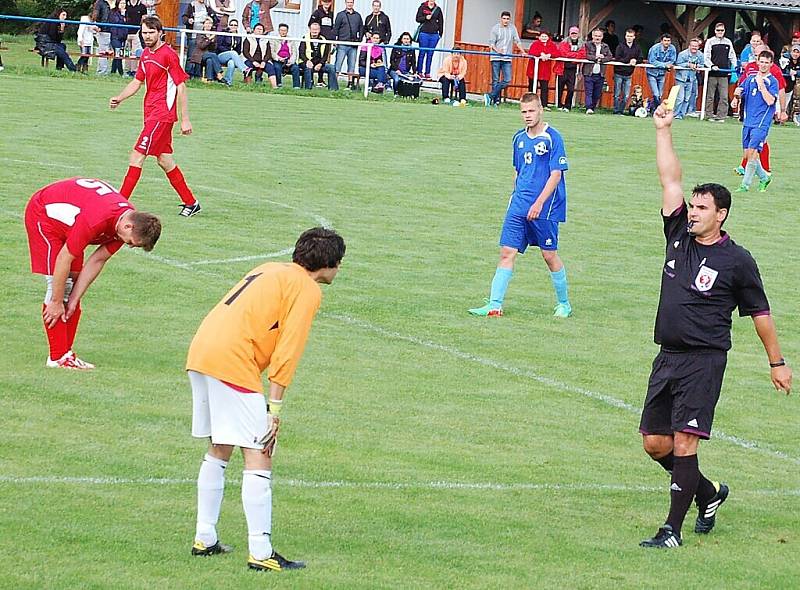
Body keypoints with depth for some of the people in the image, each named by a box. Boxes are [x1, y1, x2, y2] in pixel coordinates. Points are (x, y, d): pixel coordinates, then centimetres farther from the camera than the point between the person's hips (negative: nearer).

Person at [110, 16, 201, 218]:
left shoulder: (168, 55, -13)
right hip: (151, 113, 9)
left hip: (162, 115, -9)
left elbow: (181, 87, -12)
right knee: (164, 159, 12)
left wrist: (185, 119, -13)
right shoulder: (146, 54, 12)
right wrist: (119, 98, 4)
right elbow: (137, 81, 22)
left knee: (137, 156, -11)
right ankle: (190, 203, 21)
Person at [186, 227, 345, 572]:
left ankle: (204, 539, 25)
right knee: (258, 456, -6)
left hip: (199, 353, 9)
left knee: (219, 450, 21)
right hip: (234, 364, -9)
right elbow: (287, 352, -9)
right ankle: (261, 553, -9)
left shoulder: (270, 270, 24)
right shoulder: (308, 289, -1)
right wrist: (274, 408, -9)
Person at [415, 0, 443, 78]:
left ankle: (427, 73, 7)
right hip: (424, 33, -2)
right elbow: (418, 19, 0)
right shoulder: (423, 7, 3)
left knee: (430, 54, 4)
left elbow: (441, 22, 13)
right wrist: (425, 18, -18)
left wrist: (440, 34, 9)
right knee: (422, 53, 0)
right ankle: (419, 72, 5)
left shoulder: (438, 9, 9)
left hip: (434, 35, 2)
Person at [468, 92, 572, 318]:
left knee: (549, 255, 3)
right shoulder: (519, 138, 11)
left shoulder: (552, 138, -9)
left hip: (545, 209, -5)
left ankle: (564, 304, 20)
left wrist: (539, 203, -18)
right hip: (518, 206, 5)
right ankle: (495, 305, -5)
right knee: (507, 252, -3)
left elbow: (556, 175, -13)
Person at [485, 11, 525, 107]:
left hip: (507, 58, 3)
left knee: (507, 80, -8)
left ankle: (490, 96, -4)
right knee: (496, 80, -2)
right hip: (496, 58, -3)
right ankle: (496, 100, 2)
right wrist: (497, 50, -19)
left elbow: (517, 41, 12)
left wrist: (523, 52, 1)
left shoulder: (512, 28, 10)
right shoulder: (495, 28, 1)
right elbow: (491, 43, -2)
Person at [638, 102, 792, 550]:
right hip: (668, 357, 6)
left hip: (705, 359, -6)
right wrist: (663, 130, 6)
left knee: (684, 443, -11)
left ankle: (673, 530, -8)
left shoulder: (737, 261, -3)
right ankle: (709, 494, 29)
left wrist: (777, 362, 8)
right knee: (655, 443, 7)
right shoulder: (679, 238, 9)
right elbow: (671, 180, 9)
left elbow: (760, 313, 4)